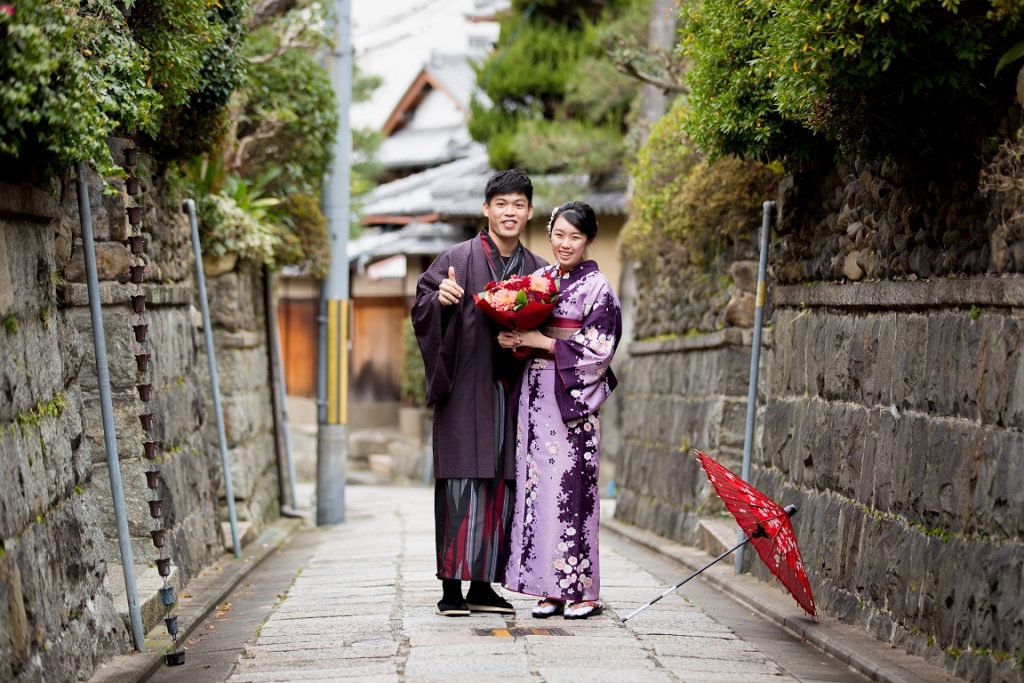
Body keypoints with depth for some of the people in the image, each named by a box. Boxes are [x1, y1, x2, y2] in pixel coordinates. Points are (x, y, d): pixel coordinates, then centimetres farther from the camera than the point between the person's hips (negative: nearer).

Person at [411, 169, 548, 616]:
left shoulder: (537, 271, 13)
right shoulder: (458, 259, 0)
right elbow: (421, 309, -3)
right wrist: (439, 299, -25)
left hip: (510, 392, 4)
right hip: (465, 391, -4)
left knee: (501, 488, 5)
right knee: (461, 485, -7)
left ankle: (483, 585, 12)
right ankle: (452, 587, -3)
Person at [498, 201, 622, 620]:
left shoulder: (597, 288, -3)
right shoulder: (537, 280, 14)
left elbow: (599, 350, -9)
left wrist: (541, 342, -13)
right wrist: (513, 342, -4)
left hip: (573, 399, -5)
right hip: (536, 396, 5)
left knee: (572, 486, -7)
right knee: (538, 483, 2)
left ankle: (582, 589, -1)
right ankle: (551, 588, 7)